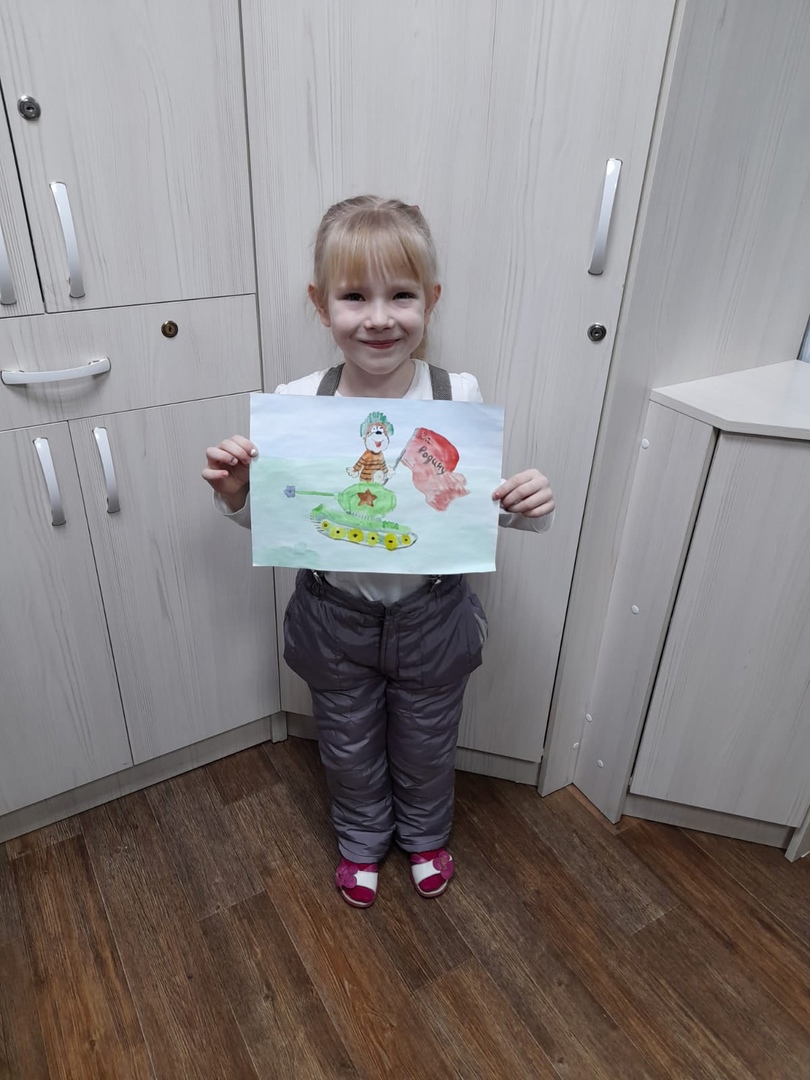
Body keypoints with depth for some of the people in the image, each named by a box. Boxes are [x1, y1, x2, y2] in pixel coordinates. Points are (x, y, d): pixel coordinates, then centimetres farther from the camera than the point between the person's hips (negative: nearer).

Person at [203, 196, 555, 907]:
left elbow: (485, 504, -5)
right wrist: (235, 494, -25)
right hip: (338, 615, 1)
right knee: (349, 748, 25)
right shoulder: (296, 404, -17)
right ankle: (363, 841, 58)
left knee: (426, 744, 25)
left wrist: (529, 507, -26)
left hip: (431, 613, 0)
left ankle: (425, 834, 59)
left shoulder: (460, 397, -18)